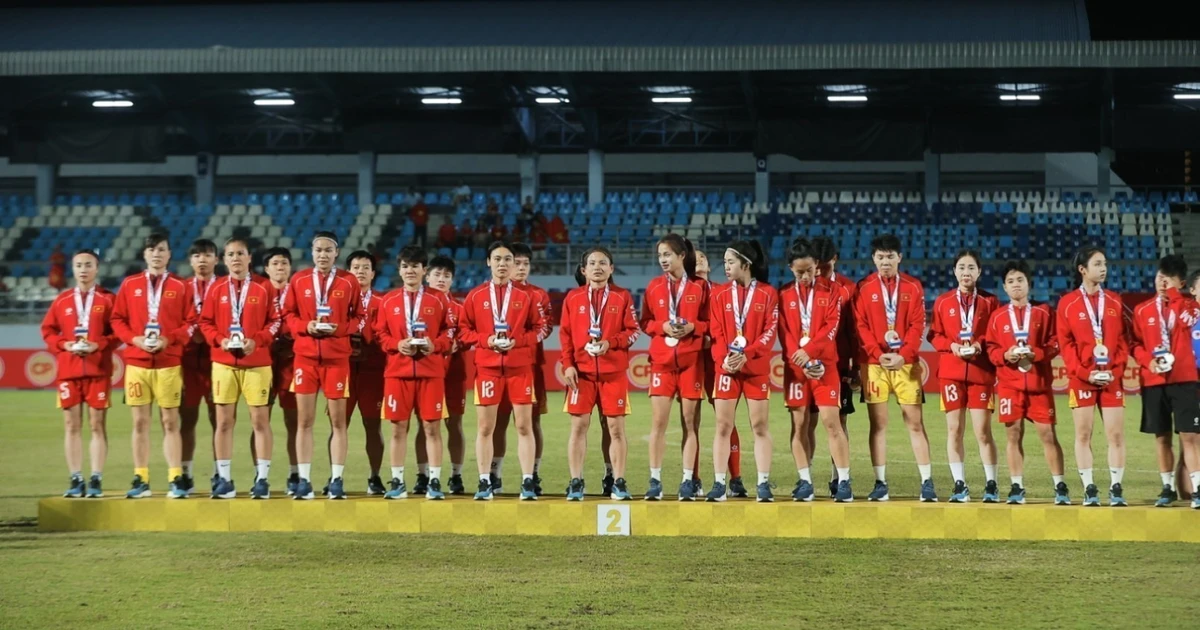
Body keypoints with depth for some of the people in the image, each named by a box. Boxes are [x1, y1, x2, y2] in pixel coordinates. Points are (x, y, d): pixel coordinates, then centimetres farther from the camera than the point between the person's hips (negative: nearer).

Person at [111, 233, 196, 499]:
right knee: (140, 422, 3)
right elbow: (117, 319, 8)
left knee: (170, 422, -2)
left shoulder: (180, 287, 5)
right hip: (136, 362, 2)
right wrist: (135, 339, -8)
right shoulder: (130, 285, 10)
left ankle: (176, 480, -2)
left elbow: (191, 323, 1)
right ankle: (140, 480, 6)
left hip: (169, 363, -2)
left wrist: (168, 339, -13)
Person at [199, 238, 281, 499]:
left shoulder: (263, 288, 3)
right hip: (224, 363, 2)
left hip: (257, 362, -2)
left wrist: (257, 340, -12)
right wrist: (219, 340, -10)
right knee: (224, 421, 2)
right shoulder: (216, 289, 7)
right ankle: (224, 480, 8)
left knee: (260, 420, -3)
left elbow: (275, 321, 2)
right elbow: (206, 322, 8)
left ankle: (262, 479, 2)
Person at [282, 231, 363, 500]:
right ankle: (304, 480, 5)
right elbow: (288, 314, 8)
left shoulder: (349, 282, 1)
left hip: (337, 357, -1)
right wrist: (306, 326, -10)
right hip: (305, 356, 1)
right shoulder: (299, 280, 5)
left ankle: (337, 479, 6)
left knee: (338, 420, 1)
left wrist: (338, 329, -12)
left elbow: (358, 317, 6)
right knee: (304, 420, 1)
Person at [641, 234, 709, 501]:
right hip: (662, 359, 1)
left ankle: (688, 481, 5)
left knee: (690, 422, 1)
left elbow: (711, 323, 4)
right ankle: (655, 481, 1)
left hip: (692, 360, -1)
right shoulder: (654, 287, 6)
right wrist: (662, 326, -10)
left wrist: (693, 327, -14)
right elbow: (644, 322, 9)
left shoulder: (700, 286, 2)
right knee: (658, 422, -3)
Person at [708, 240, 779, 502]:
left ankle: (764, 484, 3)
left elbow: (770, 332, -6)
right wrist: (723, 359, -15)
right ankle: (719, 484, 3)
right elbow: (716, 333, 3)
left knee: (760, 426, 0)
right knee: (723, 426, 0)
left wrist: (746, 355, -18)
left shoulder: (767, 294, 1)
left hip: (757, 368, -2)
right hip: (727, 367, 2)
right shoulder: (720, 295, 8)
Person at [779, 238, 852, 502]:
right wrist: (799, 359, -13)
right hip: (795, 366, 2)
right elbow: (784, 333, 2)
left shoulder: (832, 290, 4)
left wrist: (809, 351, -19)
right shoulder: (784, 296, 9)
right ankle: (804, 481, 7)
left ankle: (844, 481, -8)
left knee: (831, 421, -9)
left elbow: (832, 327, -6)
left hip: (825, 364, -2)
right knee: (799, 424, 2)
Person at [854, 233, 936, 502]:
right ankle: (880, 483, 5)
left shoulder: (913, 287, 6)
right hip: (874, 362, 0)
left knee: (915, 422, 0)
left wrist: (903, 355, -13)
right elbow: (861, 326, 0)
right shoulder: (864, 288, 5)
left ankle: (927, 482, 1)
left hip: (906, 362, 0)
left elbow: (918, 325, 0)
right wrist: (878, 354, -13)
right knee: (877, 423, 2)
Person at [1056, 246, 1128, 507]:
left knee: (1116, 434, -2)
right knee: (1083, 434, 0)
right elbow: (1065, 344, -2)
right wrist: (1085, 373, -11)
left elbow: (1123, 340, 7)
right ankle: (1089, 489, 5)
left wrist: (1115, 370, -7)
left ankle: (1116, 489, 2)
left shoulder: (1115, 301, 9)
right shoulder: (1067, 303, 1)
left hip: (1112, 377, 2)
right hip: (1082, 378, -2)